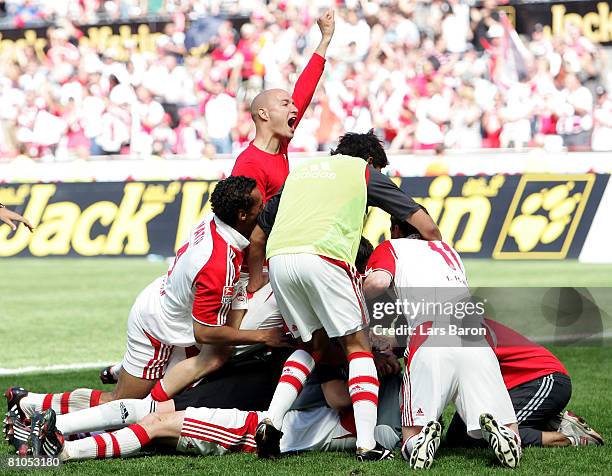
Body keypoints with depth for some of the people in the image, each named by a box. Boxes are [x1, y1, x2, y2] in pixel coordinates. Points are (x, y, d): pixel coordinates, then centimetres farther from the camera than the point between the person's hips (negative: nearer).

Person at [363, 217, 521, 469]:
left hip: (430, 339, -3)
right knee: (511, 437, 1)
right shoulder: (449, 250, 36)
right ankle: (495, 430, -31)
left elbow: (378, 282, 0)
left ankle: (425, 436, -28)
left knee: (411, 438, 4)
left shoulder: (391, 247, 21)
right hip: (476, 341, 3)